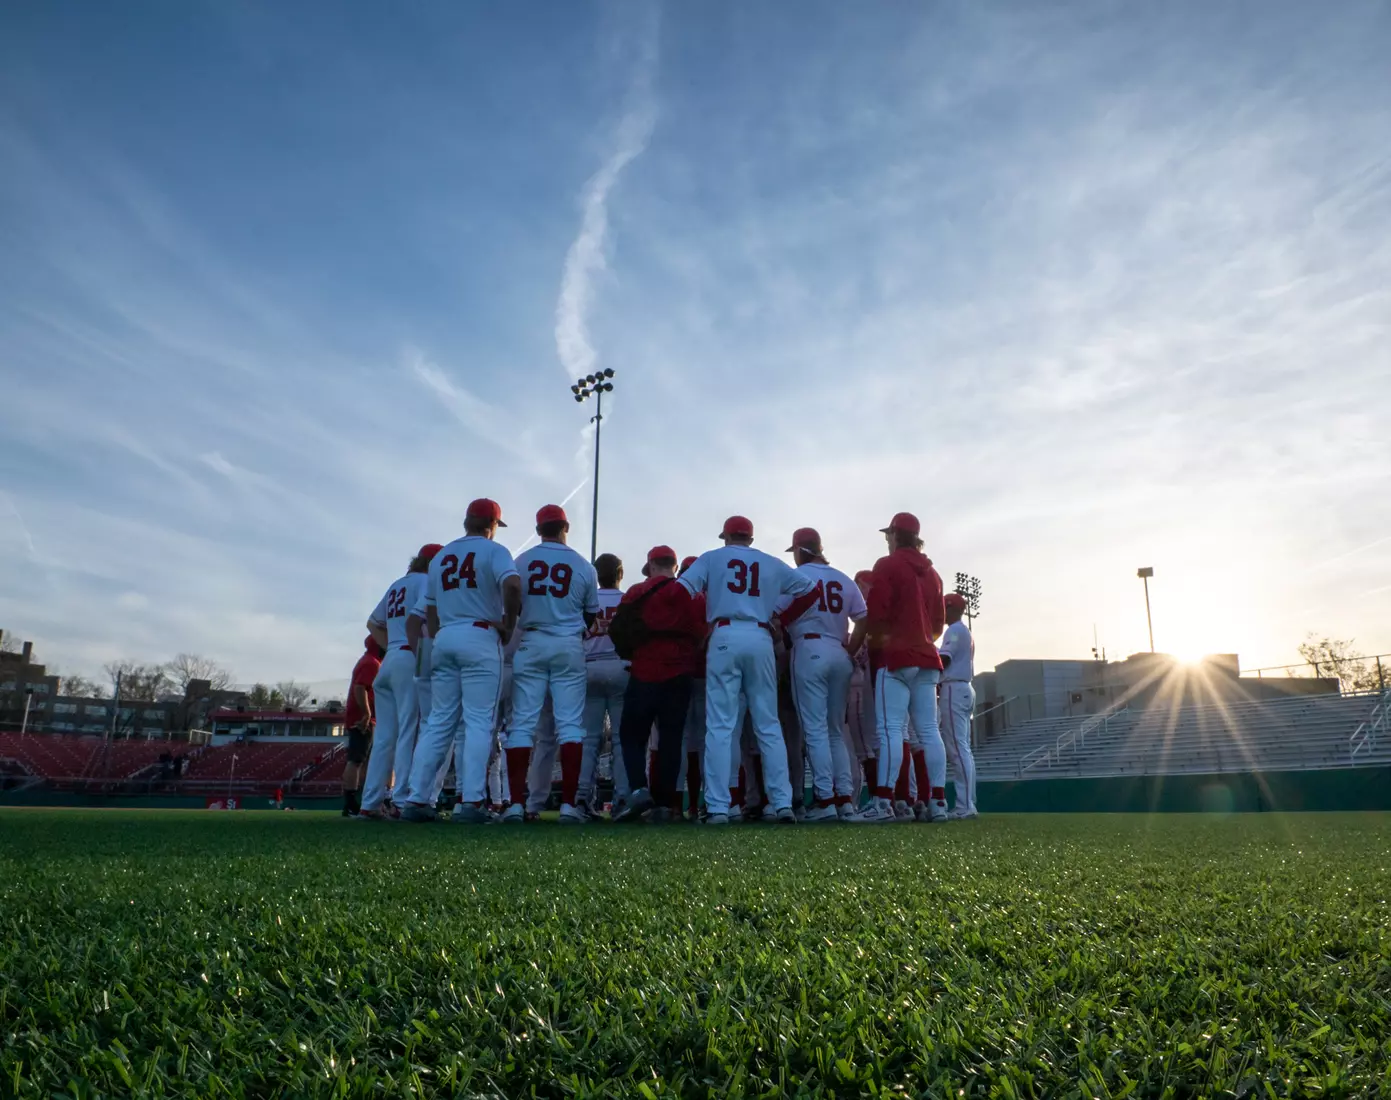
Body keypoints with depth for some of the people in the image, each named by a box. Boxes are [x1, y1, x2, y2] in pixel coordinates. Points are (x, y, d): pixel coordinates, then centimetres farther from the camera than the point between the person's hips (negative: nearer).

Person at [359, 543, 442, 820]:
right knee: (410, 732, -9)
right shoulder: (425, 581, 0)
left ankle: (371, 803, 7)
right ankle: (403, 800, -14)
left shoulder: (396, 585, 25)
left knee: (385, 736, 8)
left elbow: (373, 624, 29)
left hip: (388, 662, 8)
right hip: (411, 661, -8)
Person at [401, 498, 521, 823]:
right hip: (480, 637, -6)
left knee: (439, 722, 9)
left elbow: (430, 610, 18)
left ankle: (417, 800, 6)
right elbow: (512, 584, -20)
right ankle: (471, 802, -11)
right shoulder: (493, 551, -1)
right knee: (478, 721, -5)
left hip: (444, 638, 6)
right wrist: (509, 625, -9)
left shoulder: (440, 556, 18)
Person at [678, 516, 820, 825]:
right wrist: (783, 620, 19)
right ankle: (783, 803, 3)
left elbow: (681, 591, -2)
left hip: (725, 638, -2)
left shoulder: (711, 558, 11)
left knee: (720, 726, -2)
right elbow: (811, 589, 17)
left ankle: (718, 807, -7)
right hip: (761, 640, 2)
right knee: (769, 726, 7)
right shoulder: (771, 563, 17)